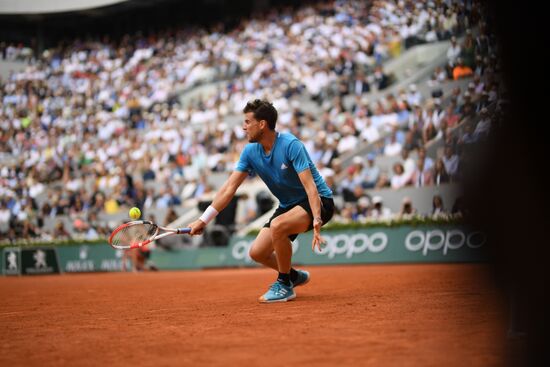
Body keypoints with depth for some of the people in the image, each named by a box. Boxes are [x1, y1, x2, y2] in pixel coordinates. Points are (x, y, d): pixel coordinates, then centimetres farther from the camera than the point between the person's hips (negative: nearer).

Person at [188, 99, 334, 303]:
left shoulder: (291, 145, -24)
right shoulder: (250, 151, -4)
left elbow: (310, 186, -30)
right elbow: (229, 188, 0)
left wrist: (316, 222, -41)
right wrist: (203, 220, -3)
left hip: (318, 202, -8)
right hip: (288, 205, 8)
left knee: (277, 226, -33)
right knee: (257, 252, -2)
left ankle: (285, 285, -14)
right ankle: (294, 276, 27)